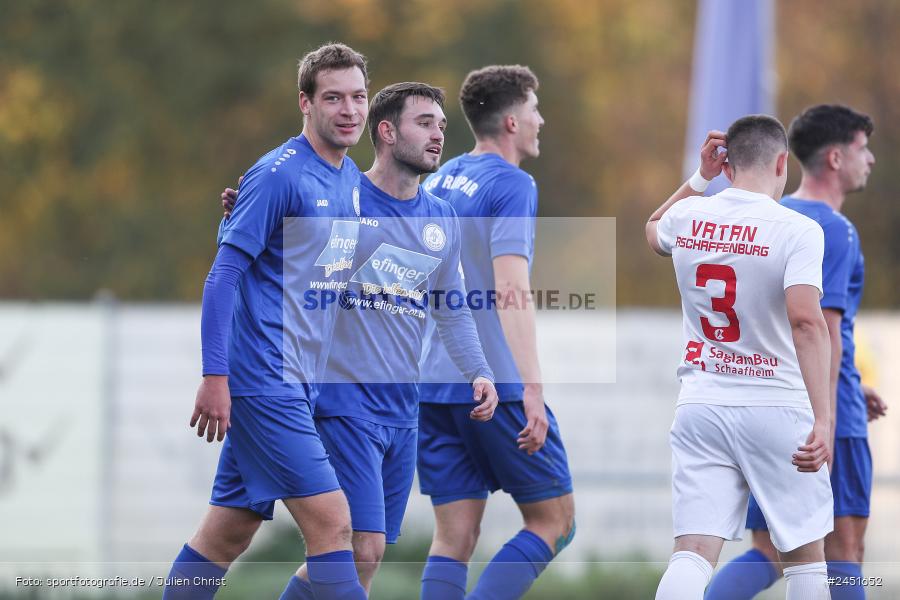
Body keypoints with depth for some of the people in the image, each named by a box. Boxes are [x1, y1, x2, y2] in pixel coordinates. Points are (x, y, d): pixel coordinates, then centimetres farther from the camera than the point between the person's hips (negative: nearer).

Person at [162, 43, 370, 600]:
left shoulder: (351, 179, 13)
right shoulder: (279, 174, -12)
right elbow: (224, 274, -14)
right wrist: (215, 377, -18)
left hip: (300, 384, 8)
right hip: (265, 381, -8)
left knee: (226, 532, 11)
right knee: (331, 522, -11)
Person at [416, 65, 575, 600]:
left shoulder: (438, 181, 15)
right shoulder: (512, 184, -9)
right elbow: (511, 291, -20)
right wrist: (533, 388, -25)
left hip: (436, 385, 7)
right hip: (496, 384, -7)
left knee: (454, 537, 6)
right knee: (554, 520, 3)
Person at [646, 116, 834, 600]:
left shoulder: (687, 216, 3)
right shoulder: (797, 230, -11)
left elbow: (654, 232, 30)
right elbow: (806, 321, -23)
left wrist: (699, 177, 28)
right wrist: (823, 419, -27)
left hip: (700, 407, 3)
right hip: (777, 407, -3)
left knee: (693, 555, -4)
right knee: (805, 553, 12)